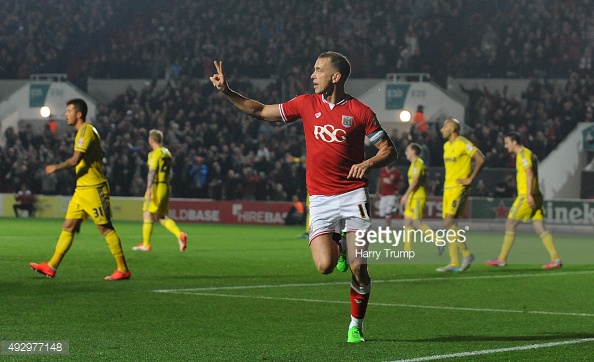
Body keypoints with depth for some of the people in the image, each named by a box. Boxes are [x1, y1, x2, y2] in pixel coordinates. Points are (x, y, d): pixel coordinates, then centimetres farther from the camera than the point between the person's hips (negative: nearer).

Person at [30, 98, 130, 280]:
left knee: (105, 227, -6)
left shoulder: (86, 130, -14)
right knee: (68, 226, 7)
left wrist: (56, 168, -9)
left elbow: (75, 159, -22)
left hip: (93, 189, -10)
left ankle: (123, 270, -2)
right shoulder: (83, 131, 17)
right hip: (82, 189, 10)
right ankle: (51, 267, 7)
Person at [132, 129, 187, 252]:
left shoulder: (154, 154, -11)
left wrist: (149, 189, -24)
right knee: (162, 217, 11)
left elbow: (152, 172, -19)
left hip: (156, 187, -8)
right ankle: (180, 235, -7)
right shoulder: (167, 153, 15)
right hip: (166, 186, 8)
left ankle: (146, 244, 2)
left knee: (148, 214, 0)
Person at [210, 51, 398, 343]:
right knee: (325, 265, -18)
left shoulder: (360, 111, 0)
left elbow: (390, 151, 4)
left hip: (353, 195, -2)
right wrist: (227, 92, 7)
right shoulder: (306, 104, 8)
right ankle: (338, 247, 20)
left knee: (358, 268, -9)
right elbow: (261, 111, 14)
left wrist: (368, 163, -16)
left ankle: (356, 324, 14)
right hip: (320, 198, 2)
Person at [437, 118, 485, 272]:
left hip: (459, 188, -9)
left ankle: (467, 254, -9)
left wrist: (470, 179, -14)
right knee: (450, 224, 4)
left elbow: (480, 159, -16)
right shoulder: (446, 145, 16)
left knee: (449, 222, -18)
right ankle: (454, 263, 5)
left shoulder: (463, 143, -11)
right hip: (448, 188, 9)